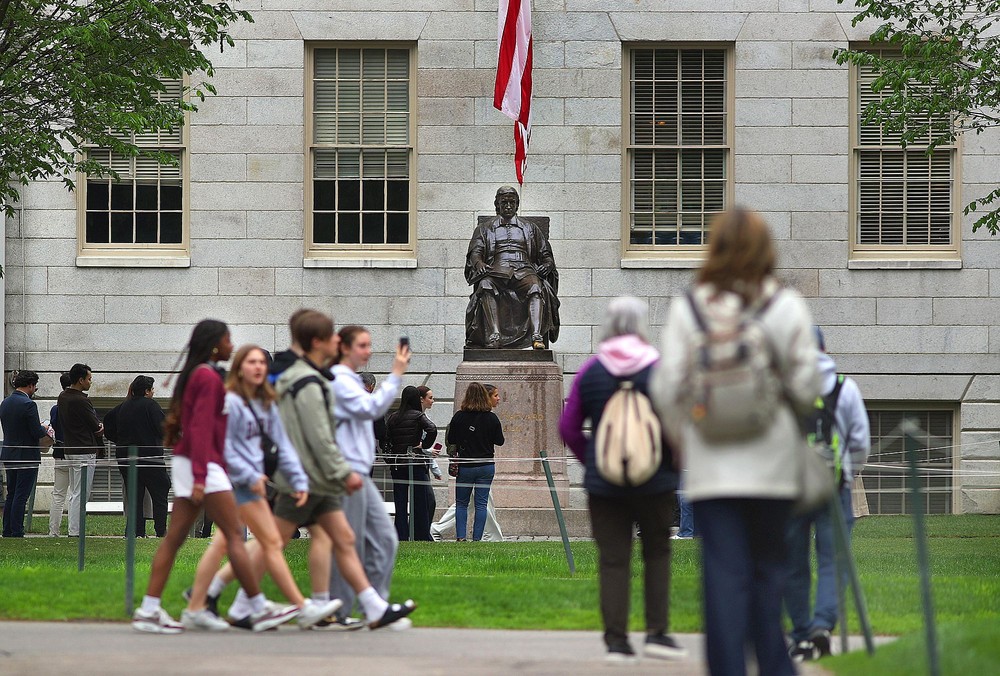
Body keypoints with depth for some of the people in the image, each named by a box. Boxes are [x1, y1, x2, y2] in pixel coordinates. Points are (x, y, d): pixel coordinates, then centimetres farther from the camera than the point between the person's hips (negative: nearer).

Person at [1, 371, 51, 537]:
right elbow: (37, 433, -18)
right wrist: (45, 430, 5)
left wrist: (40, 430, 16)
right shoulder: (28, 405, -17)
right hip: (26, 456, -8)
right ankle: (16, 532, -4)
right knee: (21, 496, -4)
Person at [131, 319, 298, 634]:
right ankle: (260, 609, -5)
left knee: (175, 537, 5)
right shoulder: (208, 377, -11)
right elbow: (201, 428, -18)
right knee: (235, 535, -7)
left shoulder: (195, 374, 18)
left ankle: (149, 610, 1)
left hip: (187, 463, 10)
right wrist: (200, 476, -22)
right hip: (204, 465, -10)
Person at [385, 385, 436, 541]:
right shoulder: (418, 416, -5)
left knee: (400, 502, 7)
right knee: (420, 502, 3)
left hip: (397, 464, 4)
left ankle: (401, 536, 4)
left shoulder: (393, 417, 6)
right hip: (415, 462, -4)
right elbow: (432, 429, -21)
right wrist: (424, 445, -6)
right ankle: (422, 536, 4)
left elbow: (385, 438, 1)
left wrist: (389, 459, 9)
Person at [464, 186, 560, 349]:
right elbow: (475, 252, 11)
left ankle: (537, 337, -51)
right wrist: (478, 263, -14)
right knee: (485, 285, -38)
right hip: (496, 269, 0)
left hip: (524, 269, 0)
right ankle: (493, 336, -49)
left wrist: (547, 264, -4)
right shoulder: (485, 230, 26)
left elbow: (546, 255, 21)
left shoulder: (530, 228, 27)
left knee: (536, 287, -36)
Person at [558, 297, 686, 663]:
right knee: (657, 554, 13)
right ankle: (657, 632, 6)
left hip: (603, 482, 1)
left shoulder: (590, 371, 0)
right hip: (654, 481, -1)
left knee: (613, 560, 5)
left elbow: (568, 427, 2)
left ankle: (616, 641, 2)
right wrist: (672, 459, 7)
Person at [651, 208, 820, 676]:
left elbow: (667, 386, -2)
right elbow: (805, 382, -2)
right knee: (768, 567, 12)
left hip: (710, 462, 0)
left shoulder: (687, 307, -1)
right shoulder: (786, 306, -2)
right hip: (772, 461, 0)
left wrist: (680, 438, 13)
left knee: (724, 572, -1)